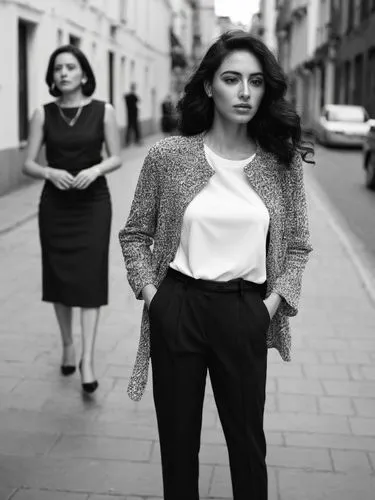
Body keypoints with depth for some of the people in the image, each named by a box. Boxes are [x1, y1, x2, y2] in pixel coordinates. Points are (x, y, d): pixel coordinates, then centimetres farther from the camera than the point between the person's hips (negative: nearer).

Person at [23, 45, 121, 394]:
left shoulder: (103, 111, -2)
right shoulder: (44, 114, 0)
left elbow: (116, 158, 2)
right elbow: (28, 164, 0)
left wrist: (96, 169, -18)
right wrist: (50, 172, -20)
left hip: (93, 203, -2)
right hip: (55, 205, 2)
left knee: (89, 278, -6)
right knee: (58, 276, 8)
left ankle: (87, 359, -6)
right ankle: (67, 345, 27)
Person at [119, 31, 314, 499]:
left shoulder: (282, 162, -1)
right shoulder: (167, 156, -5)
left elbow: (297, 245, 8)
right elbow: (135, 234, 6)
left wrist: (275, 300, -4)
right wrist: (150, 293, -5)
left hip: (245, 315, 1)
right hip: (176, 309, 0)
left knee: (247, 440, 13)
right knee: (177, 438, 14)